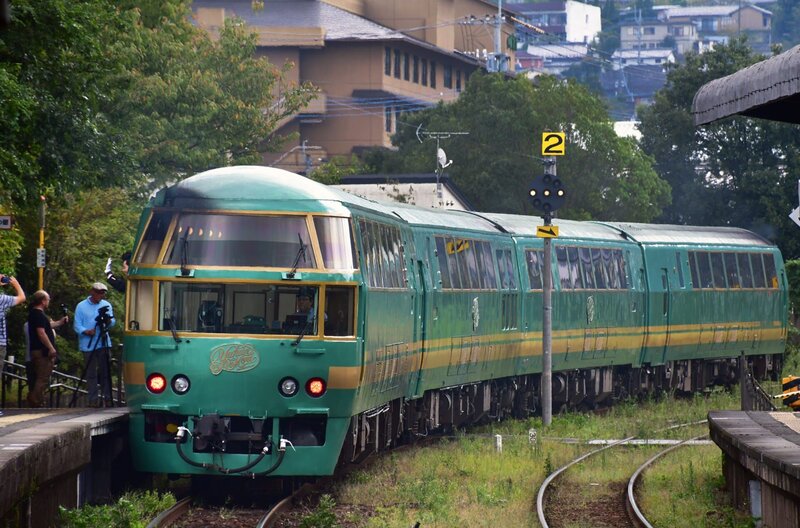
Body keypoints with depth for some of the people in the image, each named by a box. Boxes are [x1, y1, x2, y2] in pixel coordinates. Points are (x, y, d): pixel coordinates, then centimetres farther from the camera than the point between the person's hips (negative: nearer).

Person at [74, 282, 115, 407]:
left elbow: (112, 322, 6)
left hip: (103, 344, 2)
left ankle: (107, 397, 2)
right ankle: (93, 399, 1)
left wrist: (108, 321, -17)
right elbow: (77, 325, 0)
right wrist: (86, 331, -20)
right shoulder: (81, 306, 4)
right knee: (91, 373, -1)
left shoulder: (106, 305, 14)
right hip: (88, 344, -2)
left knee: (105, 372, -1)